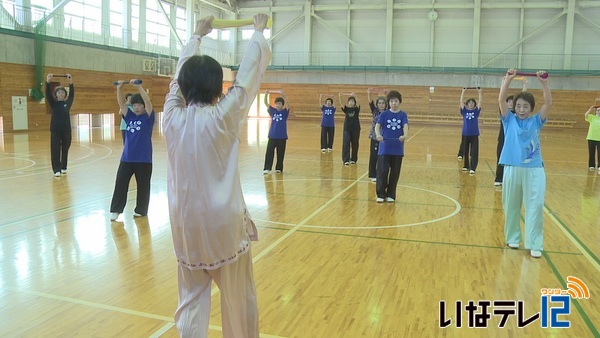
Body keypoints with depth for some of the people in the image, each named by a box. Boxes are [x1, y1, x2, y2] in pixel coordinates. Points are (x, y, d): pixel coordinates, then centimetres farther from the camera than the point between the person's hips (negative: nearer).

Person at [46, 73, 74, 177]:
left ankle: (63, 167, 22)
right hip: (55, 129, -2)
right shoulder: (53, 103, 3)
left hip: (66, 129, 2)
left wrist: (71, 83, -22)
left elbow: (72, 94, -7)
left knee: (65, 148, 9)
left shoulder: (68, 102, 6)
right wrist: (48, 82, -24)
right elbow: (48, 94, -10)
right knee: (55, 149, -1)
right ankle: (56, 170, 0)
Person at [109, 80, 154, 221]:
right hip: (127, 158, 4)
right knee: (120, 183, 3)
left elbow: (148, 101, -17)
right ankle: (116, 209, 12)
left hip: (143, 159, -4)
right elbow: (121, 103, 1)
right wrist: (119, 88, -13)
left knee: (143, 186, 6)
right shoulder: (130, 116, 10)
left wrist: (139, 86, -25)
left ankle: (140, 210, 21)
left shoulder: (148, 117, -2)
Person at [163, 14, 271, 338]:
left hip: (186, 225, 4)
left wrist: (197, 35, 28)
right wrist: (259, 32, 15)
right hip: (224, 224, -3)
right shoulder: (222, 117, -12)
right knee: (238, 298, 14)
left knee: (191, 299, 14)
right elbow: (248, 73, -1)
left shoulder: (173, 117, -3)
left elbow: (180, 74, 13)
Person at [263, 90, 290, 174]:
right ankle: (266, 168, 3)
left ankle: (279, 168, 17)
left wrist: (283, 95, -34)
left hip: (282, 137, -2)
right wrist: (266, 94, -22)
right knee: (269, 153, -2)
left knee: (280, 154, 6)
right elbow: (266, 103, -3)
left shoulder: (285, 112, 1)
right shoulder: (272, 111, 7)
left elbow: (287, 103, -17)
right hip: (272, 136, 2)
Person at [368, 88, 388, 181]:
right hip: (375, 137, 0)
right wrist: (369, 94, -31)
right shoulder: (375, 111, 3)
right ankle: (373, 175, 15)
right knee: (373, 157, 3)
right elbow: (370, 103, -12)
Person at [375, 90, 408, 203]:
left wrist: (405, 135, -37)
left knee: (395, 173, 7)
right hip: (385, 148, -1)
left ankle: (391, 195, 18)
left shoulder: (403, 115, 3)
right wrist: (378, 135, -35)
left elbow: (405, 126, -14)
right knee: (382, 171, -3)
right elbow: (377, 126, -12)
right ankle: (380, 194, 8)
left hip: (398, 149, 1)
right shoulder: (384, 114, 1)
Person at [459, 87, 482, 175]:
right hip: (465, 134, 1)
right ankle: (466, 166, 24)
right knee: (465, 151, 10)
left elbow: (480, 102, -2)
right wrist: (463, 91, -5)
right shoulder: (464, 111, 5)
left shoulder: (476, 111, 5)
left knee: (474, 152, -4)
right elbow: (461, 101, -1)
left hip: (474, 134, -1)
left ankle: (472, 168, -5)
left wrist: (479, 92, -6)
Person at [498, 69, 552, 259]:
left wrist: (544, 83, -13)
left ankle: (535, 244, 2)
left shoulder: (536, 121, 8)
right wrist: (508, 79, -13)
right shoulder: (509, 120, 6)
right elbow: (501, 100, -5)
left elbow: (548, 103, -5)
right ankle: (512, 238, 25)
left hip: (534, 169, 0)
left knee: (535, 206, -4)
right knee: (511, 206, 9)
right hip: (512, 168, 0)